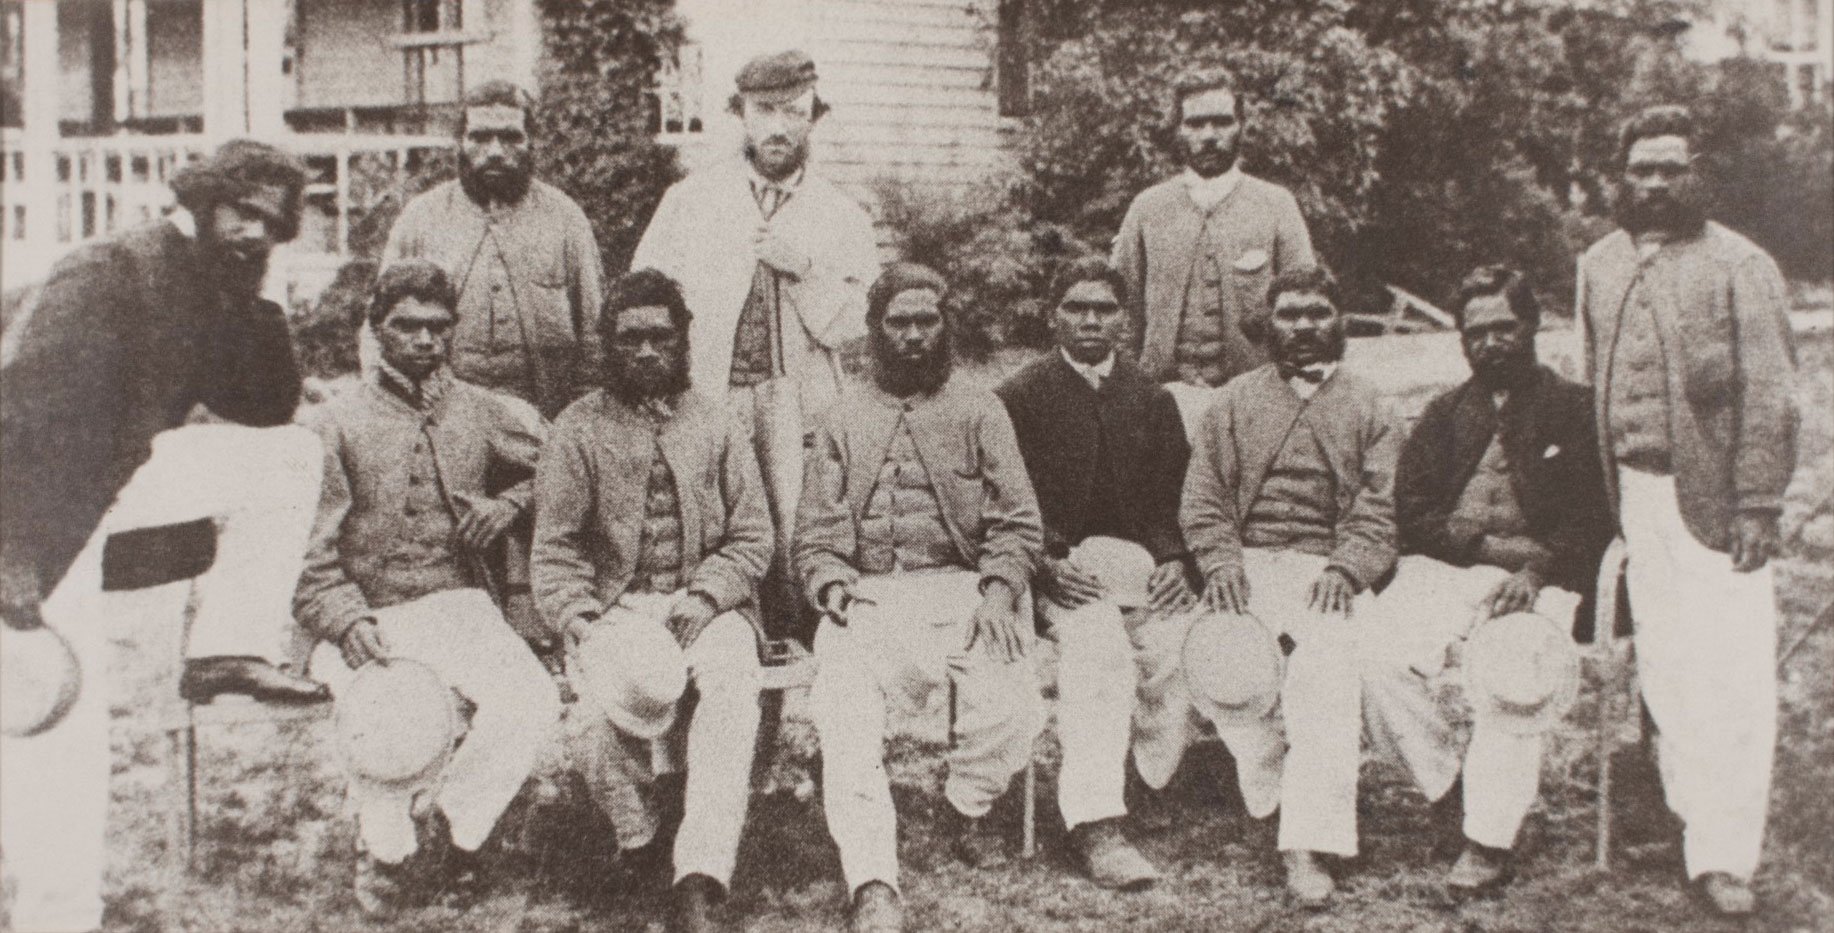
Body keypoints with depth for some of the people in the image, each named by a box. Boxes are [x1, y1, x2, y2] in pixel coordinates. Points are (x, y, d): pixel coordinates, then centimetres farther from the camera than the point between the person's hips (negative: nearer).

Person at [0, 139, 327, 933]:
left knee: (287, 456, 1)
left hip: (118, 479, 8)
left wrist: (252, 301, -5)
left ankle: (228, 649, -3)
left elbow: (269, 406, 8)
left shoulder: (213, 290, 5)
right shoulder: (110, 273, -19)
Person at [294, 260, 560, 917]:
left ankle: (453, 821, 1)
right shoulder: (334, 426, 4)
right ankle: (386, 849, -1)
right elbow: (308, 554, 0)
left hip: (458, 607, 2)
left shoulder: (485, 415, 11)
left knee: (534, 703, -26)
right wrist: (347, 620, -17)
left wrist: (506, 505, 6)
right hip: (367, 618, -2)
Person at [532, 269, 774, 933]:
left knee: (733, 678, -33)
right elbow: (555, 552, 6)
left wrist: (703, 598, -8)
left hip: (709, 604, 1)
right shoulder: (578, 429, 11)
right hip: (616, 608, -1)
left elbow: (752, 538, 10)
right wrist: (583, 623, -12)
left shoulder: (713, 425, 15)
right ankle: (631, 835, -12)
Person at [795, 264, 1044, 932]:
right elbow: (815, 533, 12)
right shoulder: (841, 421, 19)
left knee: (1010, 704, -28)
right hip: (866, 596, 1)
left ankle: (967, 809, 3)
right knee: (841, 713, -28)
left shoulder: (978, 411, 15)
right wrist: (836, 593, -8)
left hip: (960, 589, 0)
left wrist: (998, 593, -11)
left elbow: (1016, 521, 7)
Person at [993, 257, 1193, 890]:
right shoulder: (1018, 397, 10)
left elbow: (1170, 503, 15)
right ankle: (1095, 824, -43)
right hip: (1060, 571, -4)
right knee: (1095, 636, -36)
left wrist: (1173, 562, -6)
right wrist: (1049, 564, -16)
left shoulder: (1154, 401, 21)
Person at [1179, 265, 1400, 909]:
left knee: (1328, 663, -28)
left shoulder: (1368, 410, 16)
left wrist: (1345, 568, -12)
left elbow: (1379, 512, 6)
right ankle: (1272, 785, -6)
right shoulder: (1233, 403, 19)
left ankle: (1305, 845, -32)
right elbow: (1202, 499, 12)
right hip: (1247, 566, 1)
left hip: (1329, 571, -1)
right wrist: (1222, 560, -6)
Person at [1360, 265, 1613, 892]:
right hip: (1441, 568, 3)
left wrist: (1536, 571, -17)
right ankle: (1450, 783, -4)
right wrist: (1490, 545, -7)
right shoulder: (1444, 415, 23)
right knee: (1379, 660, -25)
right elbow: (1411, 512, 10)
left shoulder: (1576, 411, 13)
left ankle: (1490, 837, -23)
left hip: (1536, 577, -3)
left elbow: (1594, 518, 1)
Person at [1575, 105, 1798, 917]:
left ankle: (1723, 853, -3)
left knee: (1731, 674, -7)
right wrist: (1605, 493, 11)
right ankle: (1690, 815, 18)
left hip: (1712, 494, -4)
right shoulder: (1598, 266, 14)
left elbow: (1768, 397, -4)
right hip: (1636, 491, 4)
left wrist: (1757, 504, -11)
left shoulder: (1740, 266, 0)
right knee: (1661, 666, 6)